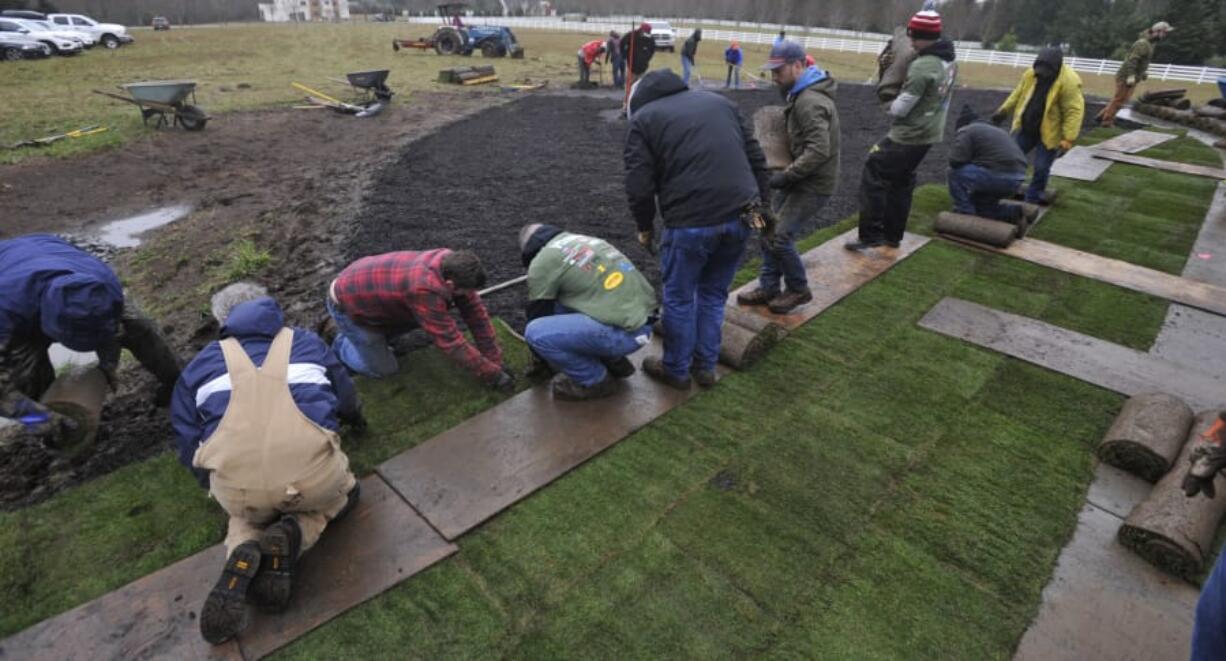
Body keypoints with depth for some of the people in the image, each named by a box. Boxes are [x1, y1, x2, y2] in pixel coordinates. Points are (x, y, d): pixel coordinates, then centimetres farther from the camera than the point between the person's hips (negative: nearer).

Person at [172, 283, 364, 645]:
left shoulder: (201, 363, 25)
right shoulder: (305, 341, 24)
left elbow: (189, 442, 26)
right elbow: (348, 403, 32)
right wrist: (355, 419, 56)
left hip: (236, 486, 2)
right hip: (311, 474, -1)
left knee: (247, 517, 37)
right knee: (341, 494, 34)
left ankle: (243, 554, 1)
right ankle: (292, 534, 1)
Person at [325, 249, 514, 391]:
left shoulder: (451, 264, -19)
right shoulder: (425, 290, -41)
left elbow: (476, 312, -12)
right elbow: (451, 342, -35)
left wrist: (495, 362, -11)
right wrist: (493, 375, -28)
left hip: (367, 284, 7)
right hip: (347, 302, -7)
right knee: (384, 369, -5)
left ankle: (376, 336, 18)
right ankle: (340, 344, 19)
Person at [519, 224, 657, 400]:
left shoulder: (542, 262, 0)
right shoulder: (582, 241, 25)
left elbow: (538, 313, 11)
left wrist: (538, 358, 30)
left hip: (624, 332, -9)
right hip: (642, 320, 9)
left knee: (535, 332, -8)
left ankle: (595, 380, 8)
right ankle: (613, 361, 23)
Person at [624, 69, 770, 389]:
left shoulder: (643, 118, 7)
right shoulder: (719, 100, 22)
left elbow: (639, 186, -2)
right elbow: (757, 160, 18)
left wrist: (645, 227, 12)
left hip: (691, 222, -5)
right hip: (740, 216, 6)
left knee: (679, 299, 13)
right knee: (713, 295, 21)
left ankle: (676, 370, 28)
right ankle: (705, 366, 32)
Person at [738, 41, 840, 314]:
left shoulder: (810, 103, -23)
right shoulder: (802, 94, 10)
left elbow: (819, 151, -31)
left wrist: (784, 176, -28)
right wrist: (787, 173, 11)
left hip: (813, 184, -10)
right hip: (799, 178, 10)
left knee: (779, 236, -9)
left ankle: (798, 290, 12)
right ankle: (768, 288, 19)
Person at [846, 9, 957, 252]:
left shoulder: (922, 66, -22)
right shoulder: (948, 61, 9)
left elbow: (900, 109, -20)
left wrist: (891, 106, 2)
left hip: (908, 137, -10)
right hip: (928, 134, 10)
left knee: (873, 176, -3)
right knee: (901, 183, 19)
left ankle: (871, 235, -4)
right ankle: (893, 236, 26)